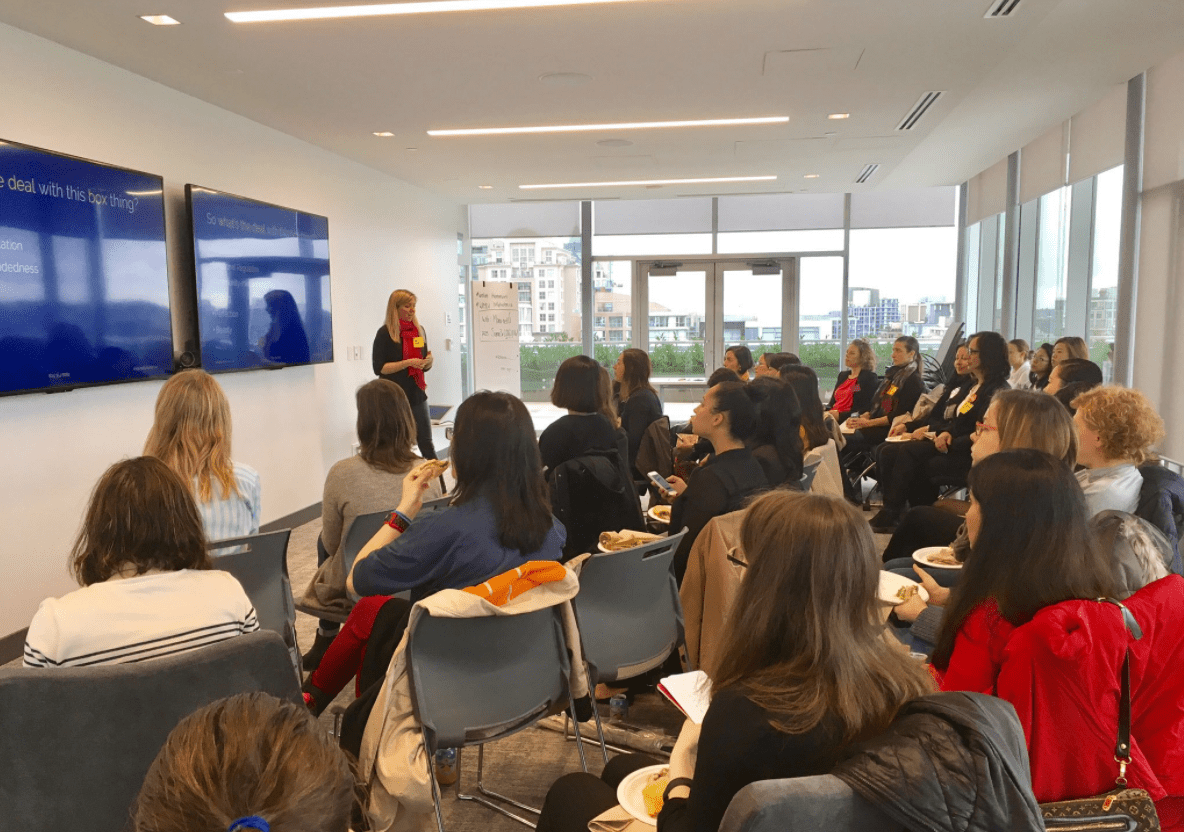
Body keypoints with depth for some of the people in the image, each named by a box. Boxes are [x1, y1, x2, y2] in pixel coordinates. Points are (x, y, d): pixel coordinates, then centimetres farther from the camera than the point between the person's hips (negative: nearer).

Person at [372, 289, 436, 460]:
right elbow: (379, 368, -12)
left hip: (417, 395, 5)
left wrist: (428, 360, -5)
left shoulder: (419, 330, 10)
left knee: (426, 443, 7)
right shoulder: (385, 333, -7)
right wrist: (408, 363, -19)